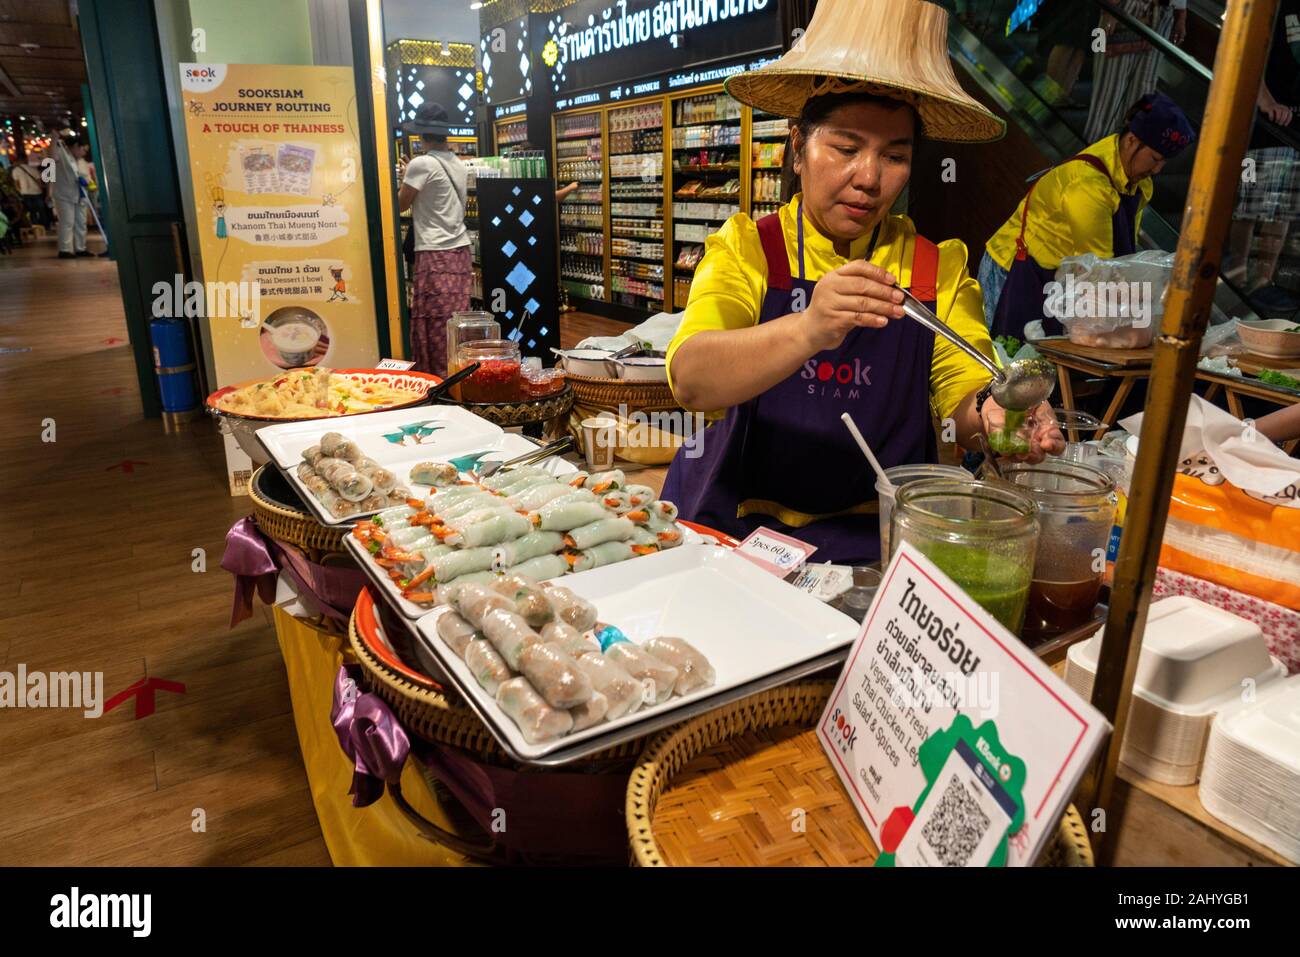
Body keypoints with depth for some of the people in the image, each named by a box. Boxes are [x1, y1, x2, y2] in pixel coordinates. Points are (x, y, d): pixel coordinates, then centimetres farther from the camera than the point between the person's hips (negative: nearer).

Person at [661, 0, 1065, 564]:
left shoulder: (940, 269, 6)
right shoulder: (746, 248, -2)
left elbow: (963, 392, 2)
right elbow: (690, 379, -17)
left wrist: (988, 412, -22)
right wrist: (808, 331, -34)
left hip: (882, 539, 3)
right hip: (738, 525, -2)